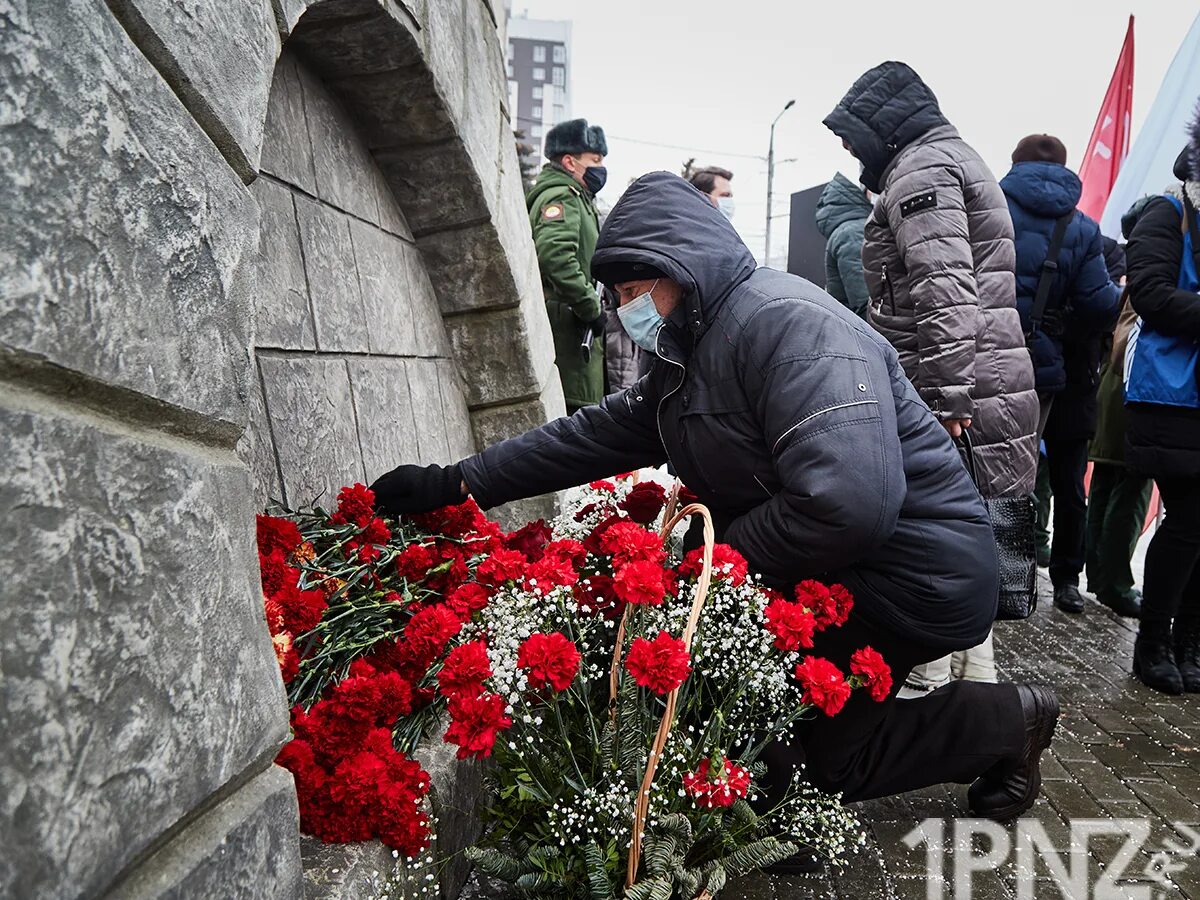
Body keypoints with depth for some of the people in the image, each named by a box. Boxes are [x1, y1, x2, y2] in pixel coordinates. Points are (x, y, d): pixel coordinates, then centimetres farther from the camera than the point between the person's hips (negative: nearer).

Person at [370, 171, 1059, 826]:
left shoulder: (785, 322, -23)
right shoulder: (688, 360, 9)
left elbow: (846, 502, -35)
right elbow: (594, 435, 8)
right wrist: (451, 486, 4)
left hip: (912, 578, -9)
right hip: (837, 575, 9)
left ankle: (1007, 720, 13)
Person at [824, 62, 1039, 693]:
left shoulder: (919, 167, -8)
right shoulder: (956, 158, 26)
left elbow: (945, 291, -22)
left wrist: (950, 400, -26)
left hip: (948, 390, -11)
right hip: (982, 384, 11)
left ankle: (926, 685, 2)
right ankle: (975, 681, 28)